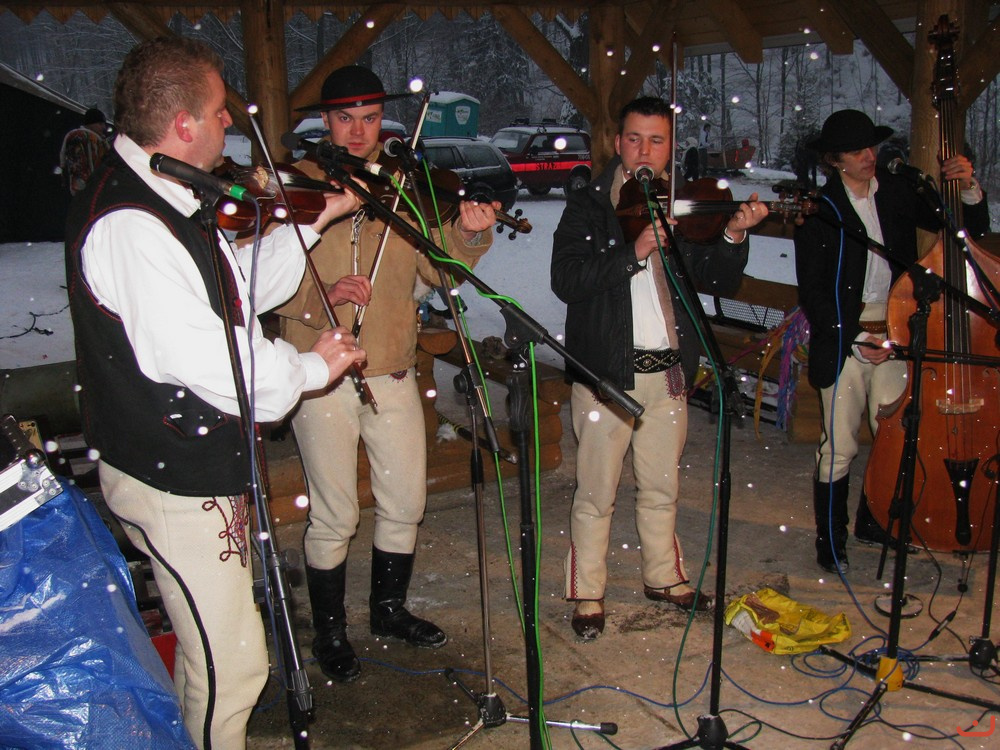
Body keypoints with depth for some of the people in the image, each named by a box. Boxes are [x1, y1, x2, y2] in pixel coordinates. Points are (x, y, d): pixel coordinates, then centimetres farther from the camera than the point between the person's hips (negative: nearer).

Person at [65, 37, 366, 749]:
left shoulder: (164, 200, 8)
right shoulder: (129, 227, -26)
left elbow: (241, 291, 17)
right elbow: (207, 362, -29)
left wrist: (315, 219, 13)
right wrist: (313, 366, -14)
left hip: (202, 469, 11)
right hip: (176, 484, -11)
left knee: (209, 651, 25)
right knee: (234, 665, 1)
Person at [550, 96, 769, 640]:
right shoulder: (588, 208, -4)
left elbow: (719, 282, 6)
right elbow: (566, 281, -18)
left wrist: (734, 236, -12)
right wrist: (634, 252, -27)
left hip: (667, 370, 4)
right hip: (605, 370, -4)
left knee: (661, 488, 18)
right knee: (597, 493, 4)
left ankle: (663, 577, 36)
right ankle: (588, 595, 19)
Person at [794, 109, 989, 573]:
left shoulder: (898, 193, 7)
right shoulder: (819, 209, -4)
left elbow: (971, 230, 12)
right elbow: (812, 290, -6)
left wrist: (967, 189, -7)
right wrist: (853, 338, -12)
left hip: (895, 336, 4)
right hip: (843, 339, -3)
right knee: (839, 445, 2)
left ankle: (872, 523, 29)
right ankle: (830, 540, 18)